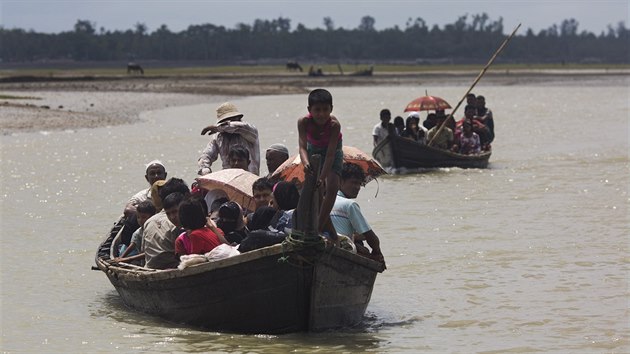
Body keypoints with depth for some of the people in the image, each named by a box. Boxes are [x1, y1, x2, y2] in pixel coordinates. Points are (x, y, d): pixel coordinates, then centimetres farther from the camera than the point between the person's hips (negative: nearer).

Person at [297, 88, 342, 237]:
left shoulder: (334, 124, -36)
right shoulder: (304, 122, -30)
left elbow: (330, 154, -38)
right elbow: (303, 146, -33)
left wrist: (323, 177, -47)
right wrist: (306, 162, -56)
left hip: (333, 153, -2)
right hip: (314, 151, 2)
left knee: (332, 187, -19)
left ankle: (318, 228, -18)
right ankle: (329, 229, 6)